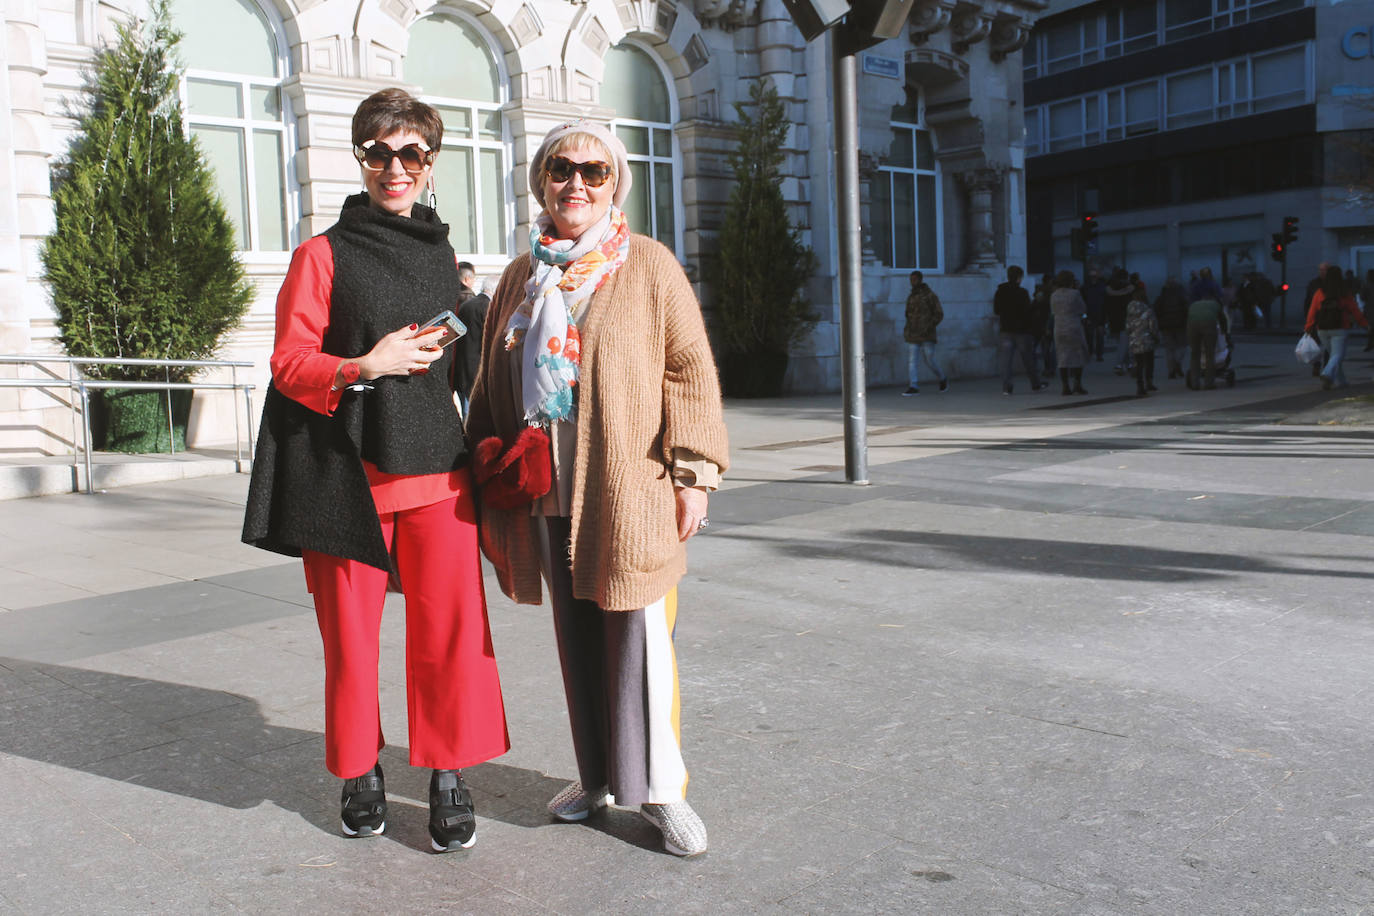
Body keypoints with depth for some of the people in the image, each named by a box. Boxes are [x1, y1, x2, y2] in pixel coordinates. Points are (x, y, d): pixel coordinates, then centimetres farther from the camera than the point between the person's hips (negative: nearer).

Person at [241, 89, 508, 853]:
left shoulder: (444, 255, 15)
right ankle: (362, 771, 26)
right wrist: (366, 367, -19)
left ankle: (449, 775, 12)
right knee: (351, 632, 6)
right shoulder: (324, 254, 3)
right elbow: (289, 361, -2)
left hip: (436, 470, 3)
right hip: (348, 471, -2)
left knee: (451, 626, -3)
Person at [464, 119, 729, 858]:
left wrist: (694, 473, -9)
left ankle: (658, 786, 14)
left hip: (627, 490, -4)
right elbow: (493, 385, 19)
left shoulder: (649, 266, 1)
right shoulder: (520, 277, 15)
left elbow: (691, 372, -3)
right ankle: (598, 776, 27)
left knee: (638, 638, -1)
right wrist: (488, 473, 16)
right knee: (577, 638, 12)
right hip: (545, 492, 5)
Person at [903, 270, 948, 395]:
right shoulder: (911, 296, 13)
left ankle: (942, 379, 25)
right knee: (912, 361, -7)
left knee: (929, 360, 1)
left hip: (927, 335, -5)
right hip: (913, 336, 5)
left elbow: (939, 314, -5)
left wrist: (929, 326, -15)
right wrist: (907, 328, 12)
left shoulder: (930, 295, -4)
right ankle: (913, 387, -9)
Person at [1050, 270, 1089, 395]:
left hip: (1059, 329, 4)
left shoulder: (1054, 295, 4)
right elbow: (1081, 311, 0)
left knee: (1063, 358, 6)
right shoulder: (1075, 294, -8)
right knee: (1078, 356, 8)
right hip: (1074, 327, -4)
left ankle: (1066, 386, 3)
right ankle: (1077, 384, 3)